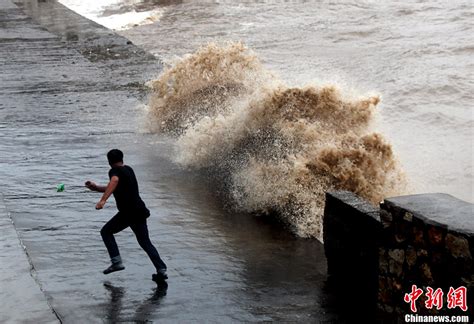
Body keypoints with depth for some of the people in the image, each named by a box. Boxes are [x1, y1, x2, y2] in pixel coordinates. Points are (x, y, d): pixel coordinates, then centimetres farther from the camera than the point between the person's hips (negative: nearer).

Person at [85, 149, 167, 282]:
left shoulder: (115, 171, -2)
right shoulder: (129, 170, 23)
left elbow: (114, 181, -27)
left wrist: (103, 200, -38)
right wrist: (96, 188, 38)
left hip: (127, 212, -7)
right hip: (140, 211, 7)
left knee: (106, 231, 12)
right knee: (145, 242, 13)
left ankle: (117, 262, -2)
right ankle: (162, 270, -1)